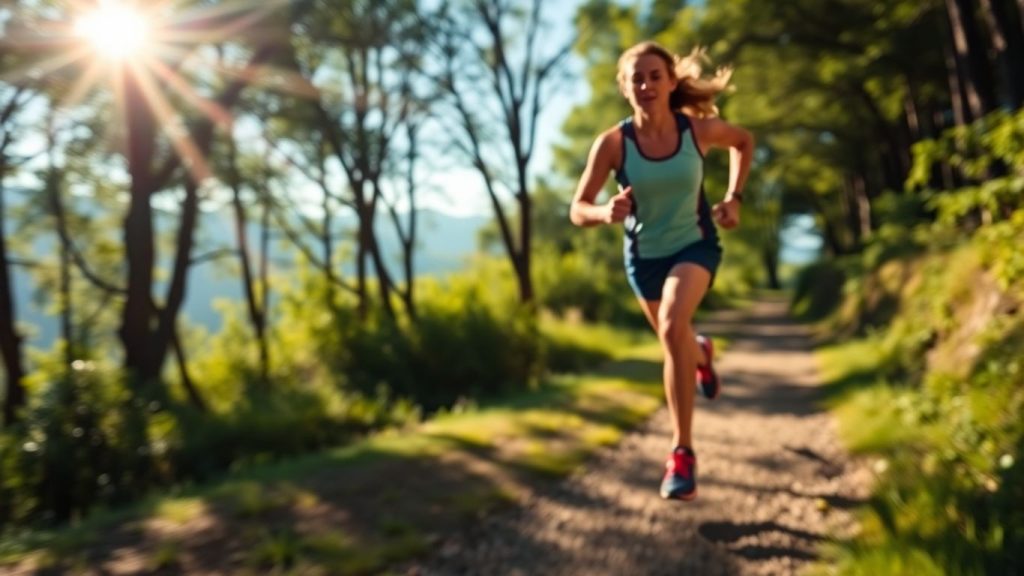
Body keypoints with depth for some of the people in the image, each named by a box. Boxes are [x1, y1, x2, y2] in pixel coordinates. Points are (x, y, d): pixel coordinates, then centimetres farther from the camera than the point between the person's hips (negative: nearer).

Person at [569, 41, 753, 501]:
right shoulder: (612, 143, -20)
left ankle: (682, 452, -17)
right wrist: (605, 212, -39)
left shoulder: (699, 129, -17)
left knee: (673, 327, -29)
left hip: (695, 244, -2)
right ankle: (701, 353, 64)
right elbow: (577, 210, -17)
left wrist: (734, 198, -5)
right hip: (643, 253, 2)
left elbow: (744, 141, 6)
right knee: (675, 344, 21)